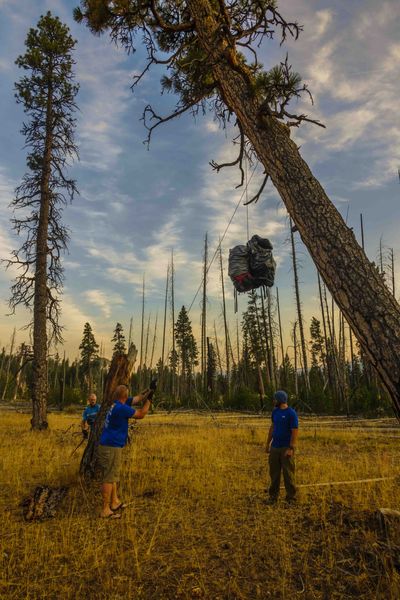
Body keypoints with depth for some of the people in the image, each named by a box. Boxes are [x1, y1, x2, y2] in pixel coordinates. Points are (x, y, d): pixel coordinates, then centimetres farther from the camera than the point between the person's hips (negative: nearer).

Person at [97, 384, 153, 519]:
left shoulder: (117, 404, 7)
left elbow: (137, 399, 16)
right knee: (109, 479, -2)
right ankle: (105, 510, 5)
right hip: (111, 448, -10)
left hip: (109, 446, 10)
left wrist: (147, 392, 8)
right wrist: (149, 400, -1)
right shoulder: (121, 408, -21)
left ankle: (115, 502, 31)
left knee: (111, 476, 19)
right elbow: (141, 414, -12)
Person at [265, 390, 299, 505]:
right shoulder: (275, 411, 8)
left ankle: (291, 498, 14)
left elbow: (295, 432, -13)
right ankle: (273, 496, 20)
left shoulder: (291, 413, -11)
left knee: (288, 474, 2)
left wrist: (291, 448, -18)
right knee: (274, 473, 10)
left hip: (286, 448, -6)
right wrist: (268, 443, 14)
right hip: (275, 447, 6)